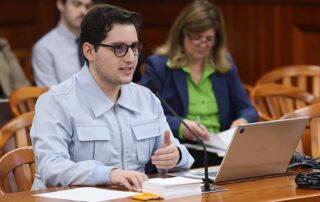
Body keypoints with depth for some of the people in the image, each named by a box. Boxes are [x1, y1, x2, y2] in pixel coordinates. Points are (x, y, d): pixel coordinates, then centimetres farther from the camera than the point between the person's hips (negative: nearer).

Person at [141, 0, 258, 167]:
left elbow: (247, 110, 19)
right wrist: (180, 127, -23)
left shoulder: (225, 65, 17)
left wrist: (243, 121, -6)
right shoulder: (158, 65, 3)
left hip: (219, 152, 5)